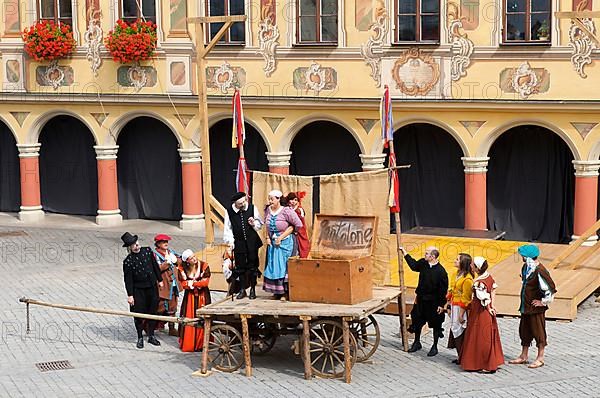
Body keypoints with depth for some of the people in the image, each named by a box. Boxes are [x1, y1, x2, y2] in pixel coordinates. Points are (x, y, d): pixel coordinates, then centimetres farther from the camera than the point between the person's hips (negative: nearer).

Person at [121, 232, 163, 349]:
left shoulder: (147, 251, -1)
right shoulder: (128, 261, -13)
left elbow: (155, 265, 10)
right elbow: (128, 279, -10)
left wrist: (160, 280, 14)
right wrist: (130, 295, -11)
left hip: (152, 287, 4)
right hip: (138, 290, -4)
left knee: (152, 311, 11)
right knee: (139, 313, 3)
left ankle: (151, 336, 24)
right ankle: (140, 338, 18)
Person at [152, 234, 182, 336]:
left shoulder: (170, 252, 11)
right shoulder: (154, 255, -11)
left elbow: (180, 261, 12)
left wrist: (175, 260, -8)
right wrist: (167, 262, -24)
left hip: (173, 285, 7)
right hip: (162, 285, -7)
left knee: (172, 306, 12)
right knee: (160, 307, -4)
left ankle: (172, 328, 20)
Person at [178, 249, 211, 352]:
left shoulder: (204, 266, -7)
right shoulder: (182, 269, -4)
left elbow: (206, 281, -12)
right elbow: (183, 284, -8)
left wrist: (192, 283, -14)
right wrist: (198, 283, -14)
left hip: (202, 297, -1)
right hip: (190, 297, 1)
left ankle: (201, 344, 6)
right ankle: (187, 344, 9)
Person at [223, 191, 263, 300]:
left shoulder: (252, 208, -5)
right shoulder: (230, 212, -6)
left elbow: (260, 224, 8)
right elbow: (228, 228, 4)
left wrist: (254, 224, -12)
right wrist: (230, 241, -4)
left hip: (252, 242, 0)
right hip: (239, 243, 0)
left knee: (252, 266, 6)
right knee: (240, 266, 8)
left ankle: (253, 290, 17)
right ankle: (242, 290, 20)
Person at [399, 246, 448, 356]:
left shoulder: (441, 271, -21)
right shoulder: (423, 263, -4)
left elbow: (443, 290, -17)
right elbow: (414, 265, 20)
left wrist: (441, 305, -16)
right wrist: (405, 254, 20)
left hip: (433, 302, -6)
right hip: (421, 299, 6)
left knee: (436, 324, 8)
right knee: (417, 321, 16)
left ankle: (434, 347, 21)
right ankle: (417, 343, 33)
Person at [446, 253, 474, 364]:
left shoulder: (467, 279, -18)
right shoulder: (458, 274, 10)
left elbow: (466, 297, -18)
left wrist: (461, 314, -18)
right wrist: (448, 305, 16)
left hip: (461, 309, -9)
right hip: (454, 308, 9)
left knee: (460, 333, -2)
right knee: (455, 331, 12)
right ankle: (460, 357, 20)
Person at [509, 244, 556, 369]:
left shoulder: (539, 271, -23)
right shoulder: (526, 267, 5)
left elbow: (551, 287, -25)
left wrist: (543, 301, -15)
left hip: (536, 308, -9)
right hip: (525, 306, 9)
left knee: (538, 332, 3)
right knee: (524, 330, 16)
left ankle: (540, 358, 14)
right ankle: (524, 356, 28)